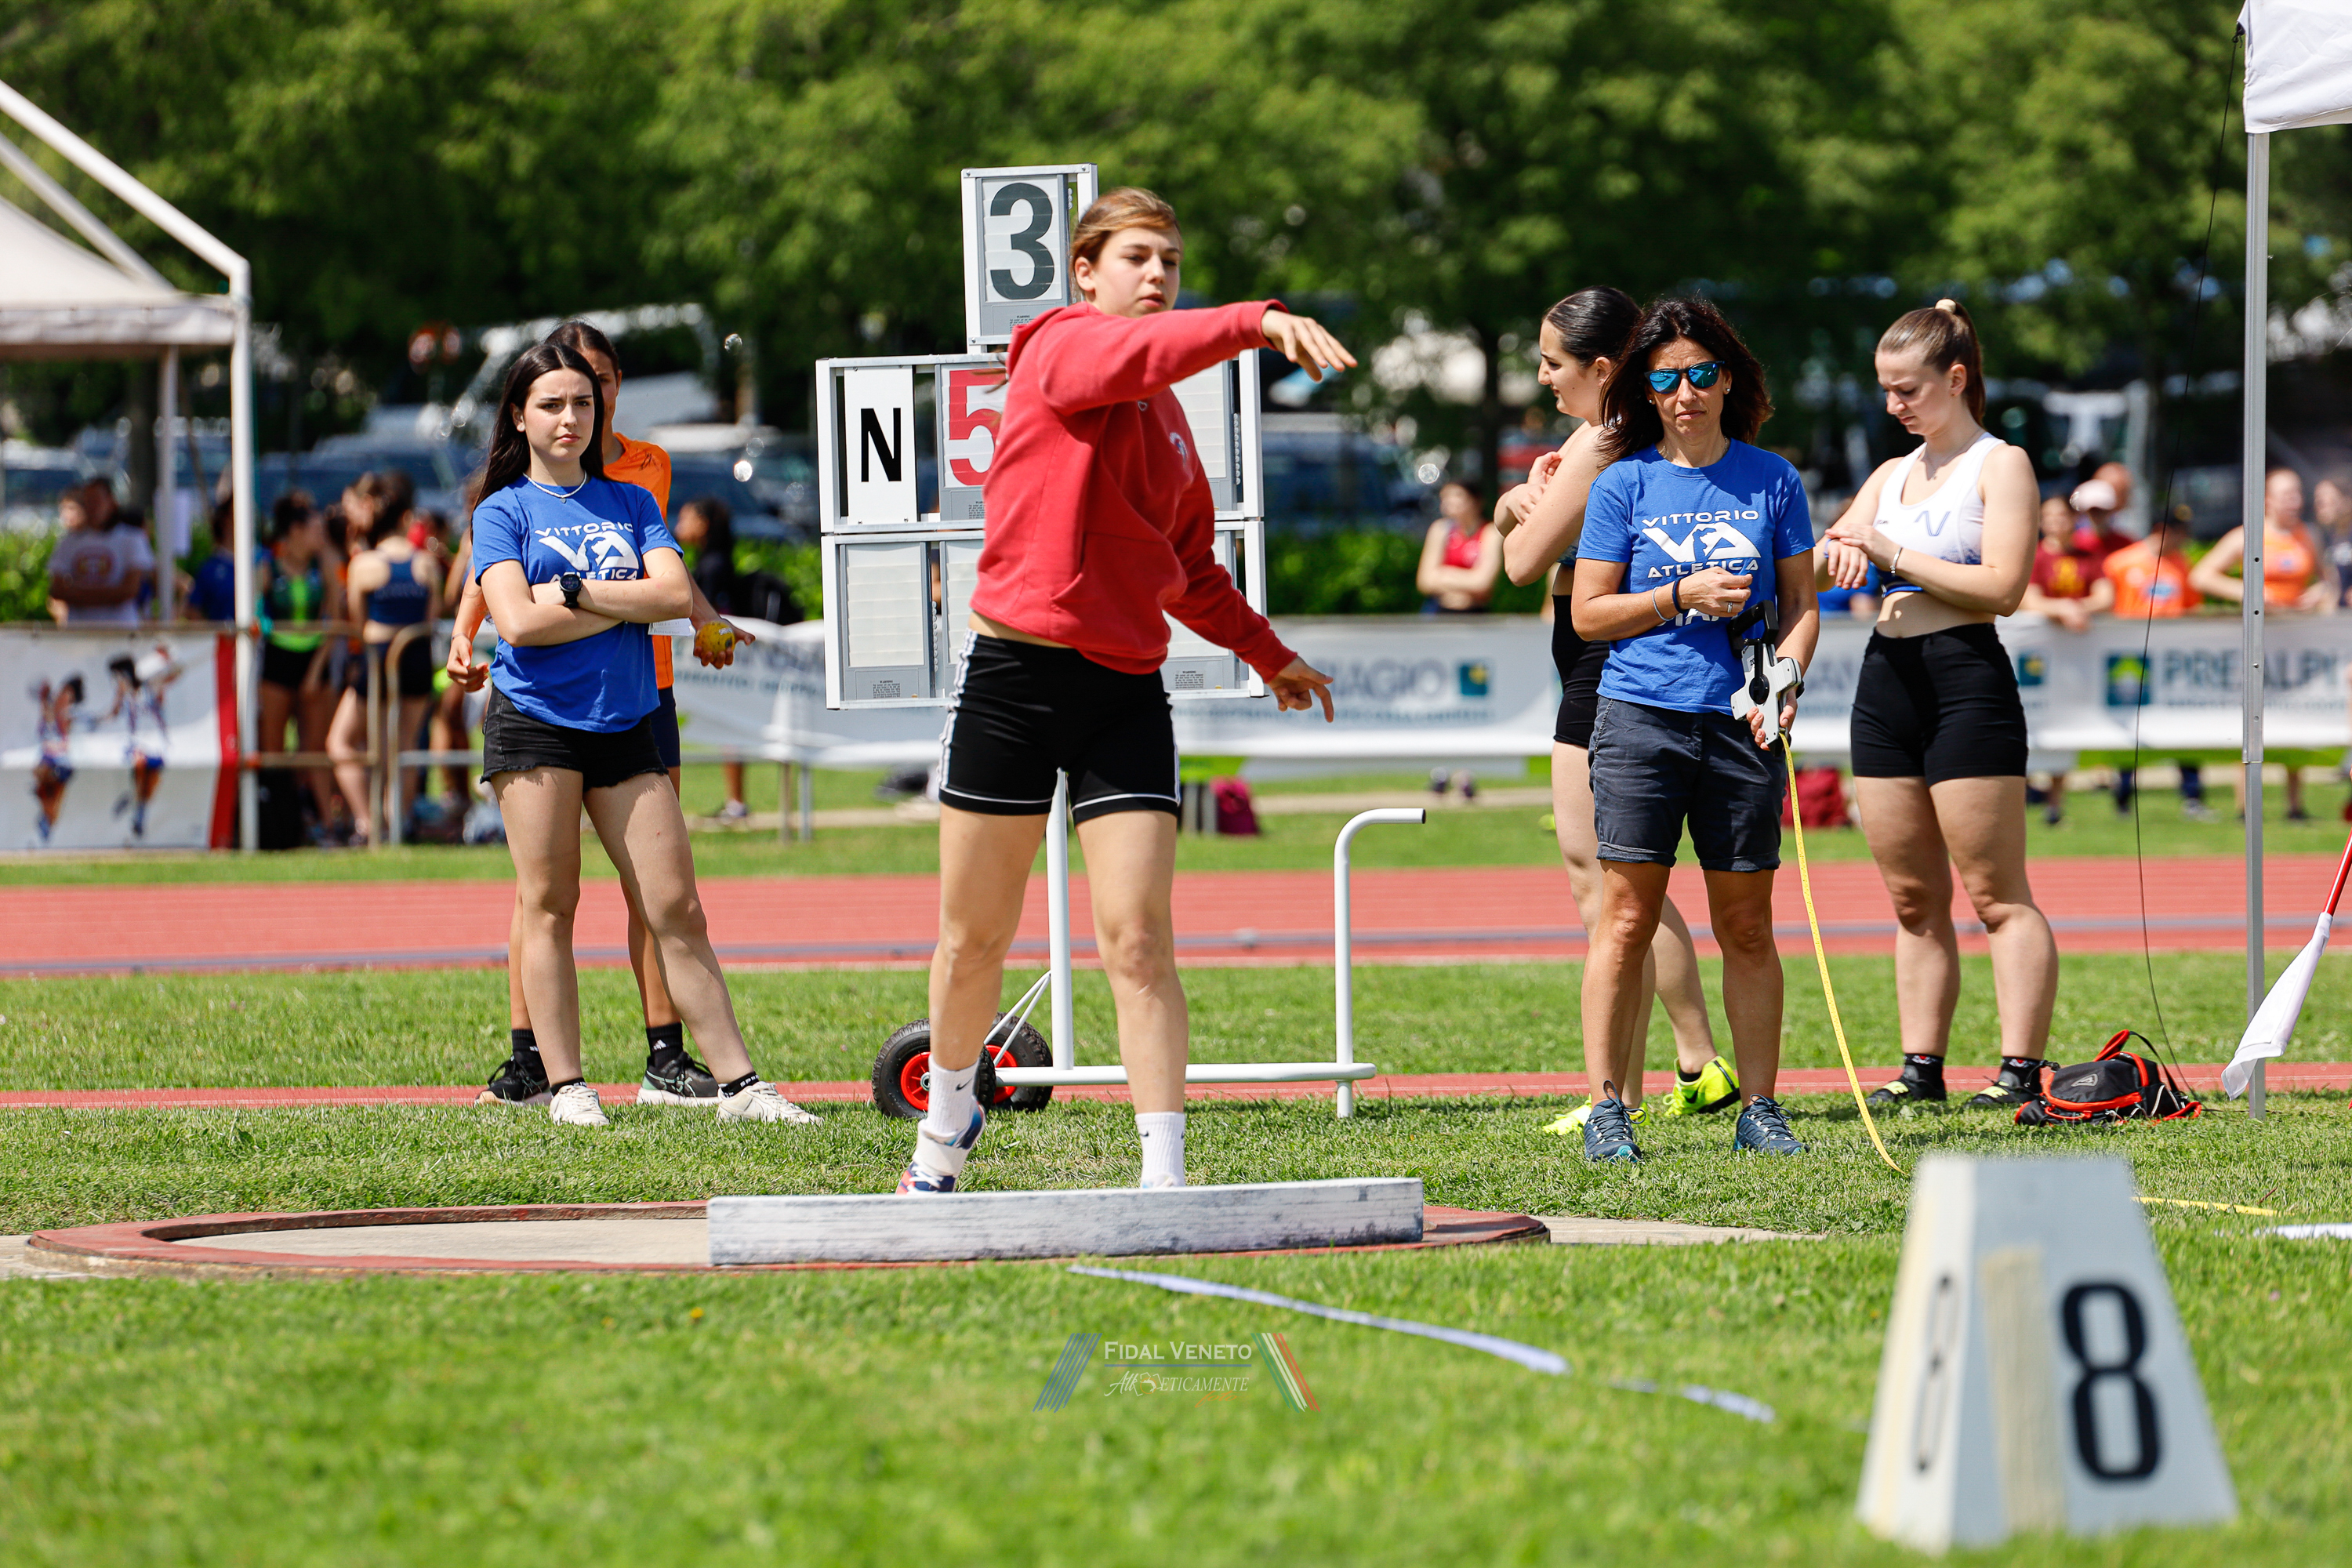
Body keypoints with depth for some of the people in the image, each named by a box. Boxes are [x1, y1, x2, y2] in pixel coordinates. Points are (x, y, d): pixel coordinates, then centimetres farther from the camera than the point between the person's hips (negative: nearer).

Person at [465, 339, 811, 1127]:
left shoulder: (630, 502, 15)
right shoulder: (504, 511, 4)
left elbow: (677, 594, -1)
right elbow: (518, 621, -10)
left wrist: (575, 592, -8)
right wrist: (628, 606, -4)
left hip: (624, 725, 3)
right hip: (536, 722, -3)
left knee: (675, 909, 0)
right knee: (549, 905, -3)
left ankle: (737, 1083, -1)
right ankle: (564, 1085, 2)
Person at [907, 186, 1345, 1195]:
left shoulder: (1168, 416, 16)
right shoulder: (1057, 350, -4)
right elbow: (1135, 352, -29)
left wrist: (1268, 655, 29)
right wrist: (1259, 323, -42)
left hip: (1126, 691, 4)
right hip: (1016, 670, -4)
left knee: (1138, 940, -9)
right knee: (974, 938, 9)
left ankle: (1165, 1176, -12)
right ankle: (948, 1125, 33)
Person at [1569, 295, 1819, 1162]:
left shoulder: (1773, 481, 9)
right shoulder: (1623, 486, 5)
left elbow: (1801, 602, 13)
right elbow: (1587, 612, 4)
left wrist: (1786, 678, -5)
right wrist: (1683, 597, -9)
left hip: (1740, 729, 2)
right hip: (1640, 718, -2)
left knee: (1747, 927, 6)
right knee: (1627, 917, -5)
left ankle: (1759, 1108, 12)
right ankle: (1605, 1109, -3)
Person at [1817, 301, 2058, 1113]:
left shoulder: (2001, 466, -3)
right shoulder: (1891, 476, 17)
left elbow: (2002, 586, -15)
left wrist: (1894, 553, -13)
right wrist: (1840, 554, -8)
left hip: (1966, 676, -7)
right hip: (1887, 679, 7)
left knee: (1996, 896, -6)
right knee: (1912, 900, 8)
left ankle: (2022, 1069, -7)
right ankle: (1921, 1066, 12)